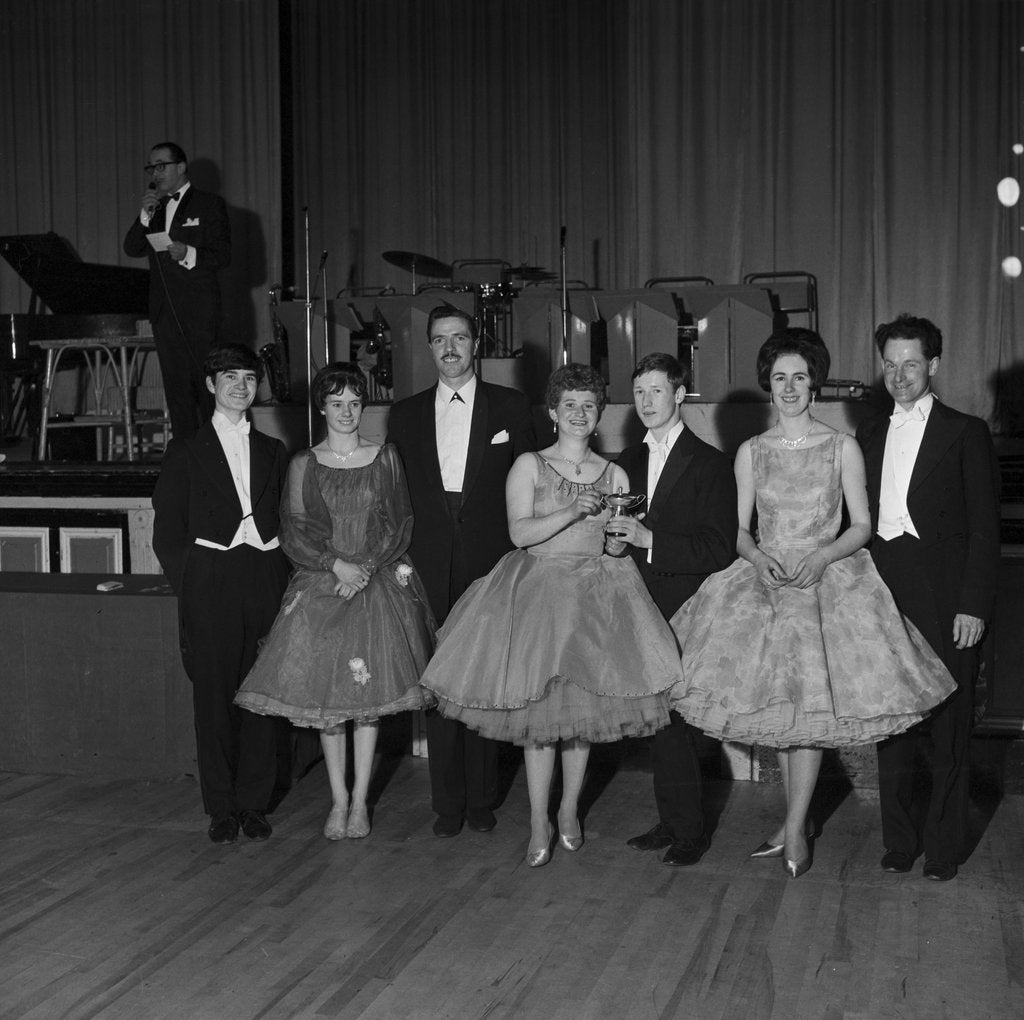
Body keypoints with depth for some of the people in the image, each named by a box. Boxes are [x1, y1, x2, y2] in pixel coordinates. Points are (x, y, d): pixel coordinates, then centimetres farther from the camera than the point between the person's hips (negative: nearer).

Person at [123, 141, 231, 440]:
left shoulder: (209, 204, 3)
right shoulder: (154, 208, 19)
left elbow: (223, 255, -5)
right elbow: (132, 249, 9)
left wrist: (189, 254, -22)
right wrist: (145, 215, -4)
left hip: (199, 311, -5)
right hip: (164, 311, 5)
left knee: (206, 383, -8)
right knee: (175, 387, 5)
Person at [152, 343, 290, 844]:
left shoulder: (273, 451, 16)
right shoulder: (186, 451, 8)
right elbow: (167, 534, 5)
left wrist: (284, 582, 3)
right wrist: (190, 587, -3)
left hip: (266, 577, 2)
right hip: (210, 581, -2)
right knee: (214, 693, -1)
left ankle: (254, 803, 13)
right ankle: (221, 808, 10)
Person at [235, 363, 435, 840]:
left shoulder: (385, 458, 5)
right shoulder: (303, 464, 4)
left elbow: (399, 524, 3)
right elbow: (294, 533, 0)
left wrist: (367, 568, -9)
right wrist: (336, 564, -13)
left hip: (379, 583, 0)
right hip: (321, 586, 0)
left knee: (369, 693, 0)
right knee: (324, 694, 1)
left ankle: (360, 801, 11)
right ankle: (338, 800, 13)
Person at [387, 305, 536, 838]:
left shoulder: (510, 407, 7)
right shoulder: (405, 414, 12)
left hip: (490, 566, -1)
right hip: (429, 569, 1)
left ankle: (481, 799, 15)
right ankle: (448, 803, 12)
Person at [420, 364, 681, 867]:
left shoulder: (614, 476, 10)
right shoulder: (528, 466, 2)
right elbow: (520, 533, -9)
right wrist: (574, 511, -19)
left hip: (595, 596, 2)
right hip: (537, 589, -2)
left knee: (584, 705, 5)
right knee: (539, 707, -4)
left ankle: (569, 811, 23)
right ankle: (538, 823, 7)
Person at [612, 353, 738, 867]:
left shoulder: (710, 465, -7)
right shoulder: (628, 462, 13)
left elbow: (720, 549, -14)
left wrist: (651, 541, -22)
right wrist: (617, 540, -1)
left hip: (685, 611, -6)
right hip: (641, 608, 6)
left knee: (670, 714, -5)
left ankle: (689, 831, 9)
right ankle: (672, 820, 21)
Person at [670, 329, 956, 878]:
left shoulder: (842, 447, 1)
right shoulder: (751, 452, 6)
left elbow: (862, 526, 2)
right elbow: (740, 529, 9)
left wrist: (822, 556, -15)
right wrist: (758, 557, -12)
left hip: (827, 580, -2)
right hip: (766, 580, 2)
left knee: (810, 701, -7)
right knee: (778, 703, 4)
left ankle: (794, 828, 3)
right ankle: (795, 822, 17)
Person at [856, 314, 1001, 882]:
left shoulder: (964, 433, 1)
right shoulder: (870, 436, 16)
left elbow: (984, 526, -3)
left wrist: (974, 605, -11)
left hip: (944, 598, -4)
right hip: (884, 590, 4)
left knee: (948, 725, 1)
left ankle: (943, 846, 11)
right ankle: (900, 839, 17)